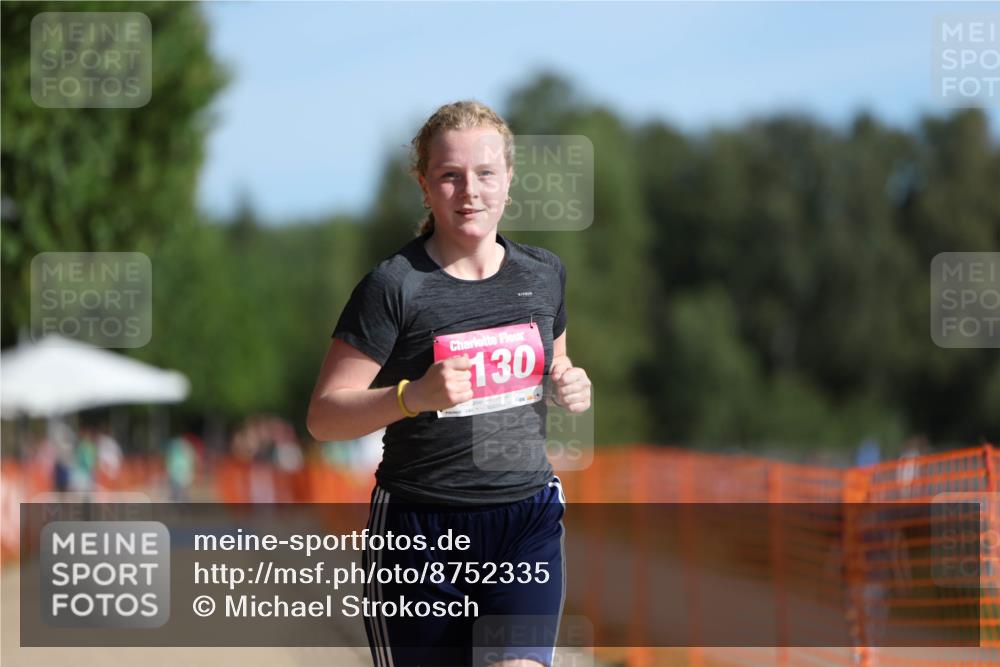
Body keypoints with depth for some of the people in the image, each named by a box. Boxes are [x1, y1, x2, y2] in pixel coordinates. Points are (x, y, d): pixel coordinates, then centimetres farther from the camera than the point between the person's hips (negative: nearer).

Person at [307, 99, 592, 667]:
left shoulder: (544, 274, 6)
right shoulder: (394, 286, -10)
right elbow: (324, 417, -10)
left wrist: (569, 387, 1)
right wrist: (414, 396, -27)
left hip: (528, 519, 3)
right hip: (419, 533, -3)